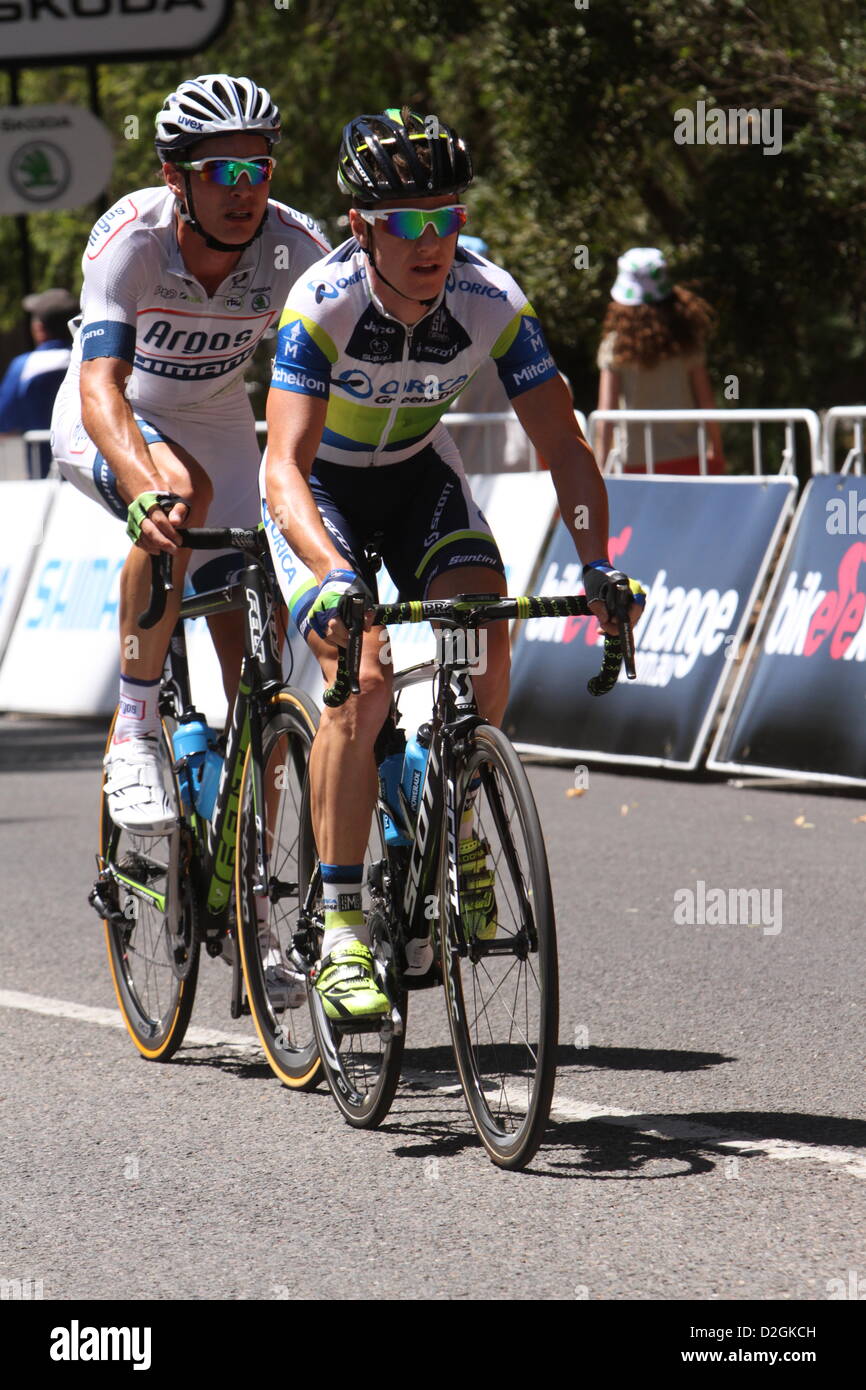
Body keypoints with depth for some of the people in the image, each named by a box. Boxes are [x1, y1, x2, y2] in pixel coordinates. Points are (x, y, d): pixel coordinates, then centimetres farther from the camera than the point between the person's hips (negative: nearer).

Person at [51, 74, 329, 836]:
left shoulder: (296, 247, -25)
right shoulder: (130, 237, -32)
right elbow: (101, 388, -41)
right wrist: (146, 490, -59)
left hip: (216, 423, 3)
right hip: (106, 425, -3)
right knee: (183, 491, -39)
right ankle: (135, 732, -26)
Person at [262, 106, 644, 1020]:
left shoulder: (491, 303, -23)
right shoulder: (322, 304, -32)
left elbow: (563, 445, -21)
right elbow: (285, 464, -39)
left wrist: (597, 566, -36)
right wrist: (334, 577, -56)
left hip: (417, 473, 3)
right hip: (320, 485, -3)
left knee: (485, 636, -22)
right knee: (364, 678, -23)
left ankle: (451, 836, 2)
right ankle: (339, 925, -17)